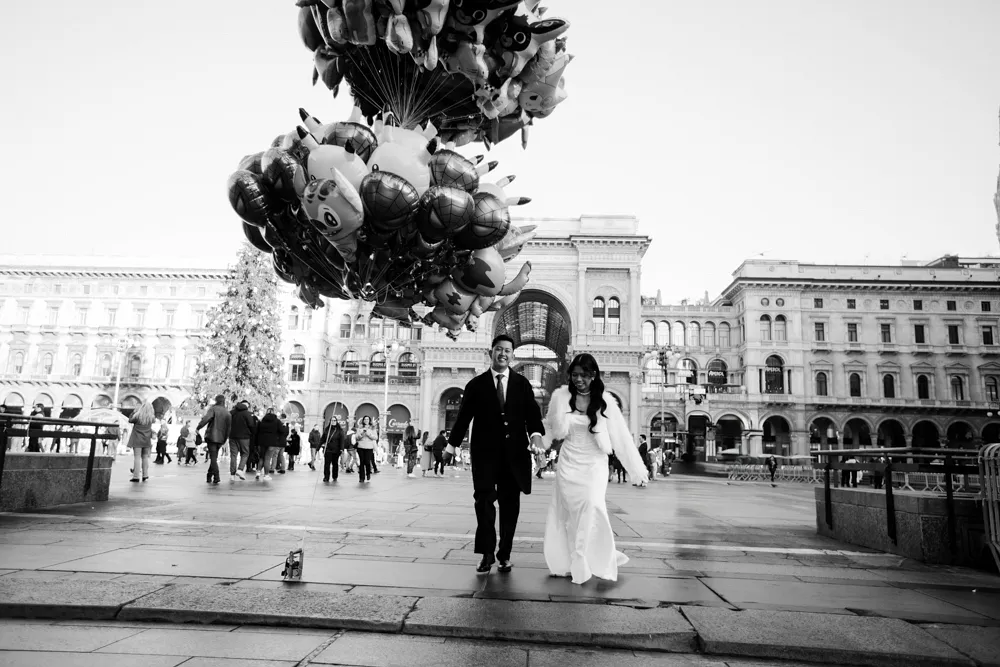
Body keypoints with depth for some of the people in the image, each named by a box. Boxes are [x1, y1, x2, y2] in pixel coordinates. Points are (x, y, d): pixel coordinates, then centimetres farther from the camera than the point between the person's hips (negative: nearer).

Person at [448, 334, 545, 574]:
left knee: (510, 504, 7)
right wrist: (452, 445, 0)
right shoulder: (476, 384, 5)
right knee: (484, 499, -9)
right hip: (485, 452, -1)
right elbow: (464, 417, 4)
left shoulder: (522, 384, 7)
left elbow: (532, 412, -1)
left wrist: (536, 433, -20)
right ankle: (487, 553, 3)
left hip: (514, 453, 2)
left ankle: (504, 554, 19)